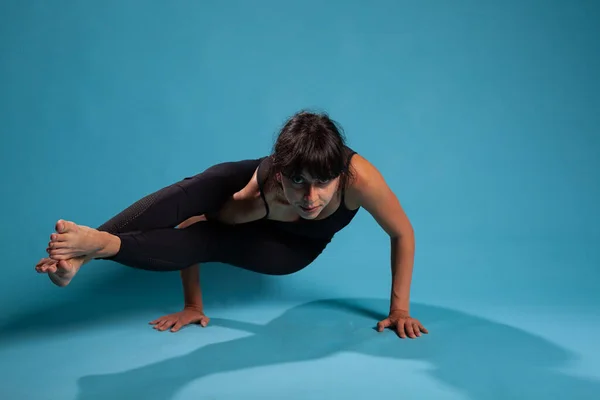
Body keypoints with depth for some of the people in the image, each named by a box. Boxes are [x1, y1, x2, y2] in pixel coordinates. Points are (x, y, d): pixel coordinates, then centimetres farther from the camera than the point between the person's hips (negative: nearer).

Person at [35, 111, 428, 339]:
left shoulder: (359, 176, -45)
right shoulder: (256, 195, -43)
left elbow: (403, 234, -27)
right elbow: (190, 227, -26)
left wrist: (400, 308, -21)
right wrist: (193, 305, -15)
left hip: (297, 248, 1)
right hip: (261, 214, -1)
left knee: (203, 242, -29)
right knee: (196, 189, -33)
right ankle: (93, 245, -40)